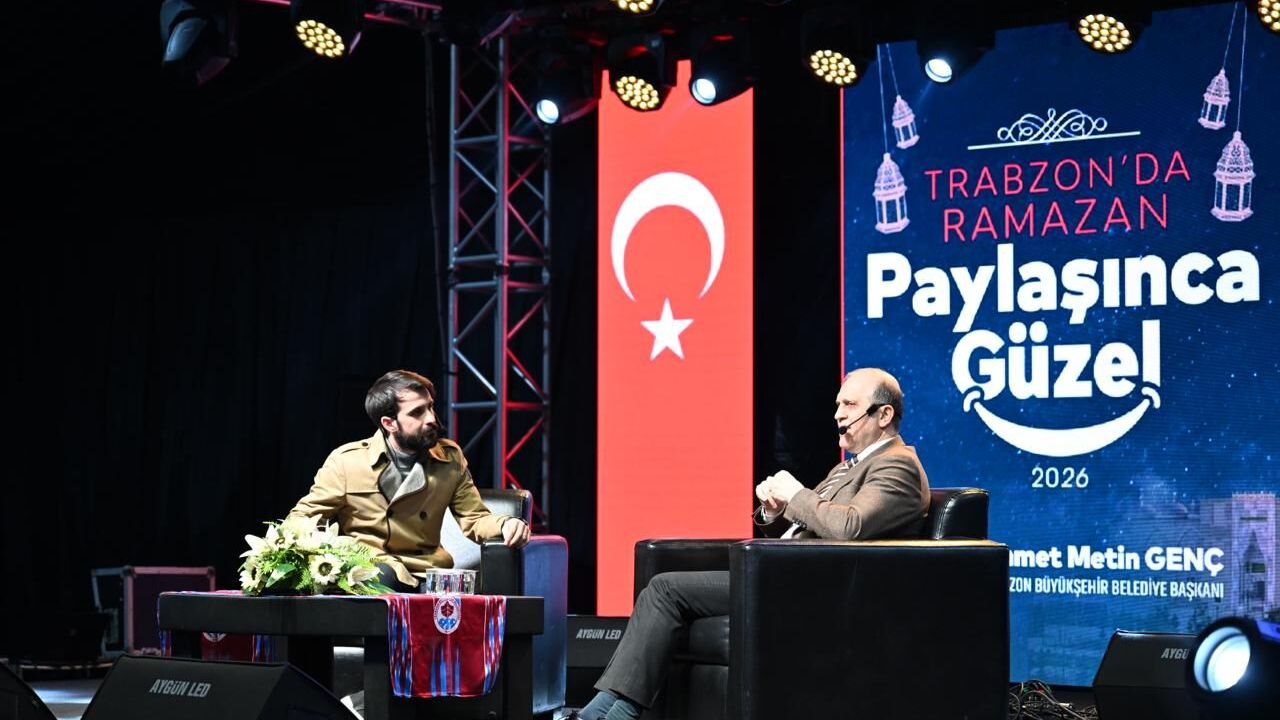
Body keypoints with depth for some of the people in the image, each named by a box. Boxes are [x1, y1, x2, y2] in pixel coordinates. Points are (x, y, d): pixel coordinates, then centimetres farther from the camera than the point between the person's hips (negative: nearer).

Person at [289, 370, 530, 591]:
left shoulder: (450, 459, 7)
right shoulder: (346, 461, -2)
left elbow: (475, 519, 14)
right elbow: (302, 519, 4)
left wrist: (504, 525, -9)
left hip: (425, 574, 4)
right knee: (383, 574, -38)